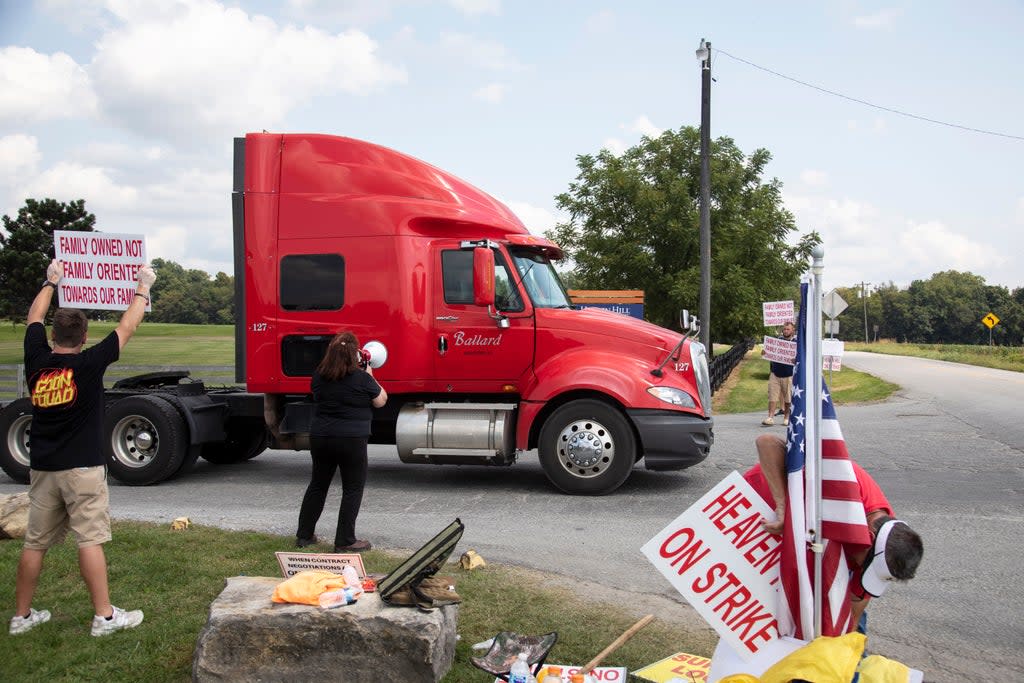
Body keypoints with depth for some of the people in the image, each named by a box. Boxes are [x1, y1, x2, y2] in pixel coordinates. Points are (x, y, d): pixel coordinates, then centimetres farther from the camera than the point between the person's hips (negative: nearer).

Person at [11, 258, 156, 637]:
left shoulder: (36, 361, 1)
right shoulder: (88, 364, -11)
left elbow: (34, 318, 18)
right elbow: (127, 327, -2)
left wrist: (51, 281, 31)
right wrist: (143, 288, 10)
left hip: (42, 468, 5)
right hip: (82, 468, -5)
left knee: (35, 542, 11)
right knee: (90, 540, -3)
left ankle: (21, 615, 20)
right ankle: (104, 616, 0)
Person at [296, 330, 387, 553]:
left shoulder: (319, 375, 1)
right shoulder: (361, 378, -14)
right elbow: (381, 401, 0)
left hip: (320, 437, 6)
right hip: (351, 440, -5)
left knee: (317, 484, 19)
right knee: (353, 489, 6)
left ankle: (304, 535, 27)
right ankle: (345, 541, 8)